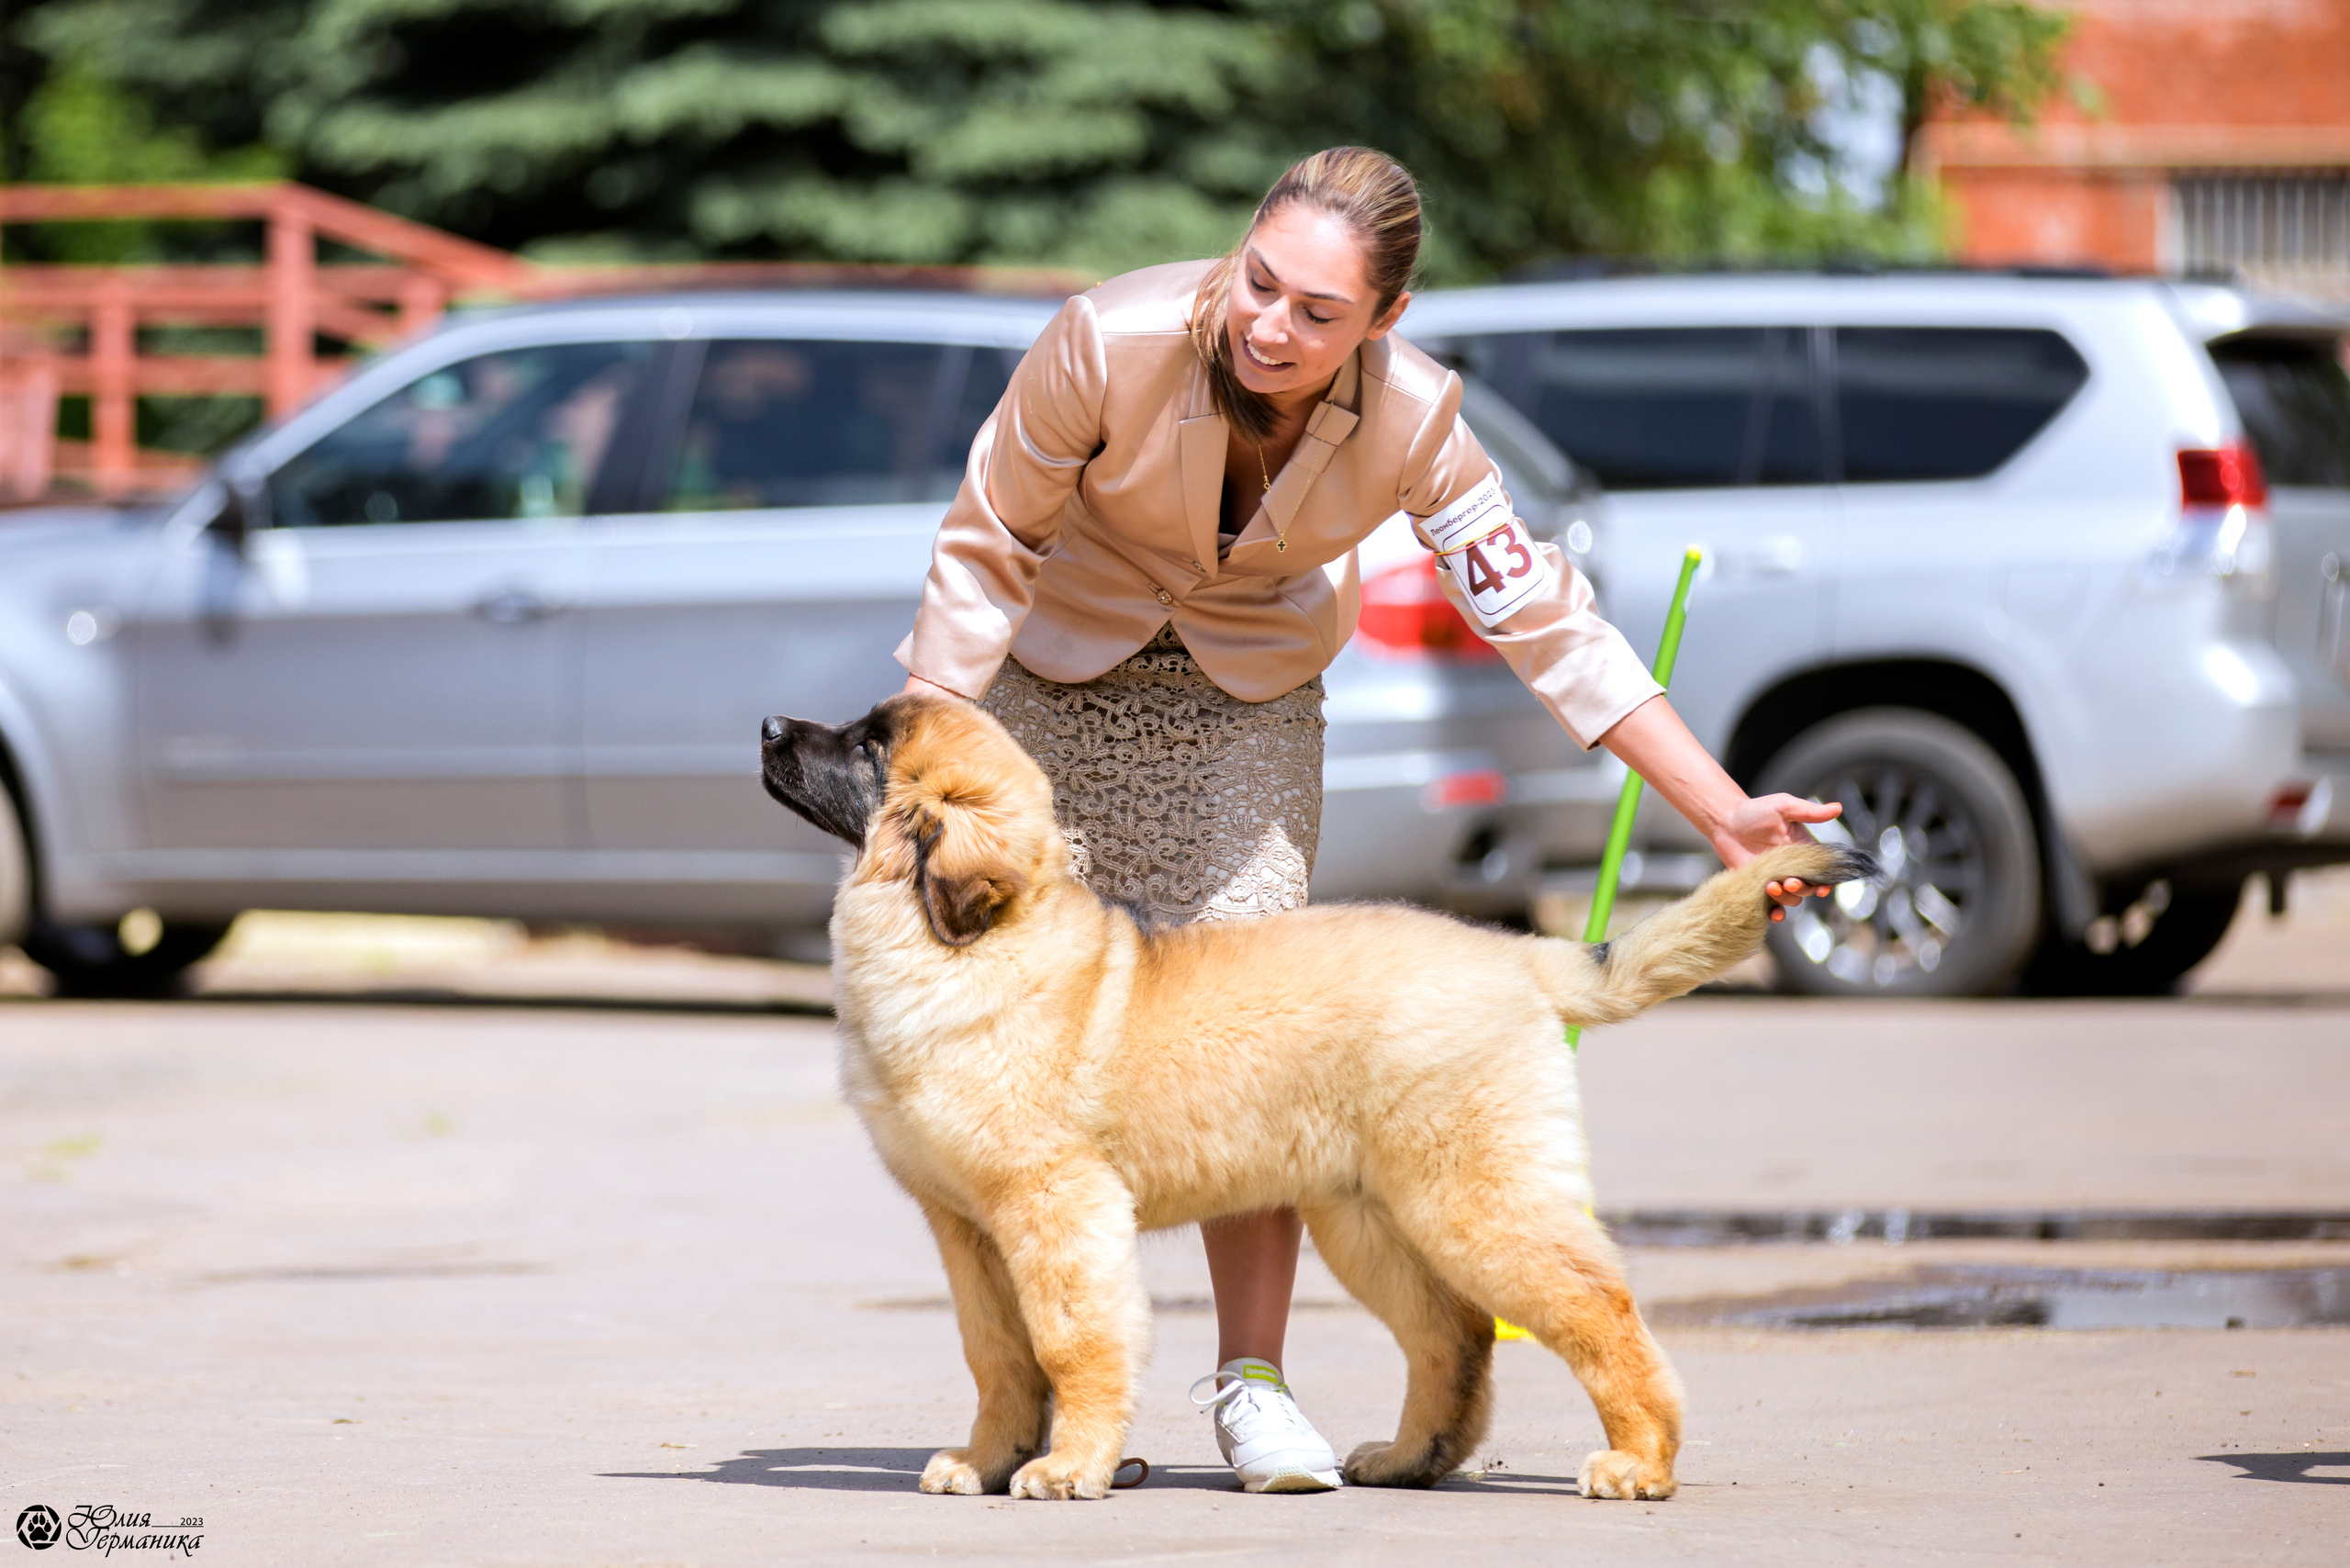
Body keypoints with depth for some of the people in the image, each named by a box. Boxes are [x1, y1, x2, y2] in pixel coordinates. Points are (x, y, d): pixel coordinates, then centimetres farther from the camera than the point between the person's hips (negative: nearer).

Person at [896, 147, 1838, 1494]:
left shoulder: (1411, 419, -25)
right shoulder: (1112, 341, -31)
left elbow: (1549, 625, -18)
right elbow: (986, 547, -17)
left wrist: (1725, 814, -22)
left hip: (1247, 692, 1)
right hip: (1055, 668, -1)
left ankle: (1254, 1380, -4)